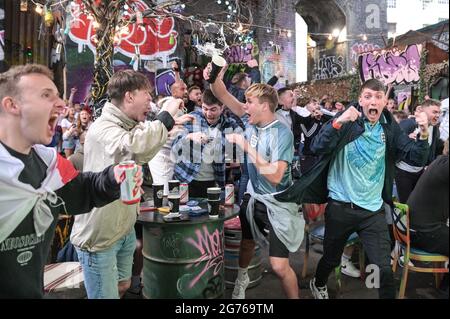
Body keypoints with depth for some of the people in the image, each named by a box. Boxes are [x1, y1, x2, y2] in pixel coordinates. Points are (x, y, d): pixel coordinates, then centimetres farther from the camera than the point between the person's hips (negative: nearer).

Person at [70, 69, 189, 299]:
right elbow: (135, 144, -43)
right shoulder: (102, 128, -21)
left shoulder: (128, 127, 8)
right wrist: (168, 115, -27)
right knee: (106, 294, 2)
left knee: (123, 285, 22)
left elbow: (140, 154, 23)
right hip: (97, 235, -9)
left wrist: (171, 125, 11)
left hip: (125, 229, 9)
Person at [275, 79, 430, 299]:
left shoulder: (390, 129, 2)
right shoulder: (346, 122, -8)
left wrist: (423, 133, -20)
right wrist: (338, 122, -35)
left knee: (384, 268, -3)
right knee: (331, 258, 19)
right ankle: (318, 284, 50)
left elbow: (417, 158, -1)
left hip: (373, 210, 2)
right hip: (340, 206, -1)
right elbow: (317, 148, -20)